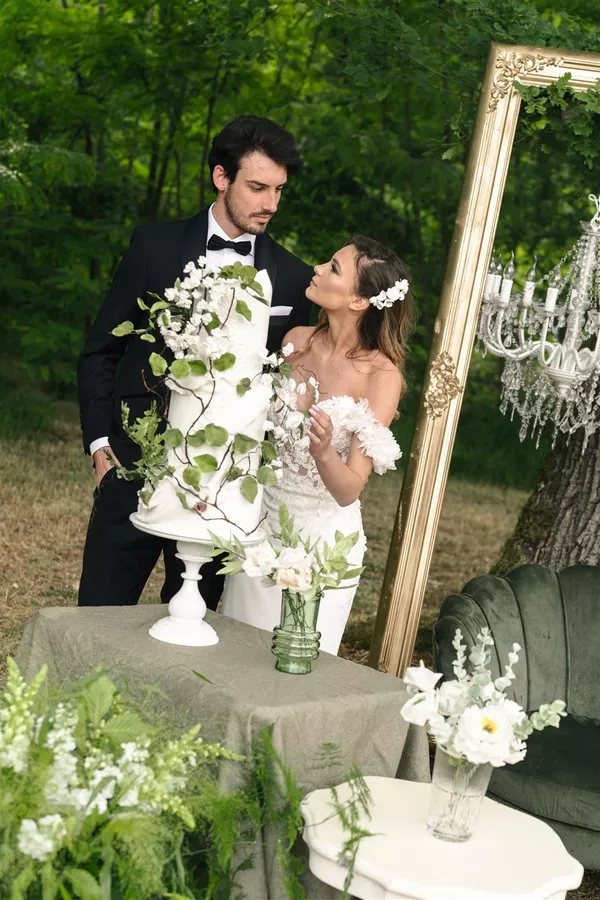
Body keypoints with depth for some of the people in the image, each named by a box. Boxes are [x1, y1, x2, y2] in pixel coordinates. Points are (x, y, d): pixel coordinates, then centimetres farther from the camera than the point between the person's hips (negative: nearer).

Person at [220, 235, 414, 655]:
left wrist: (323, 452, -36)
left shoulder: (382, 375, -17)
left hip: (321, 538, -4)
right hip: (261, 522, 5)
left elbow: (349, 490, -19)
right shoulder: (297, 340, -4)